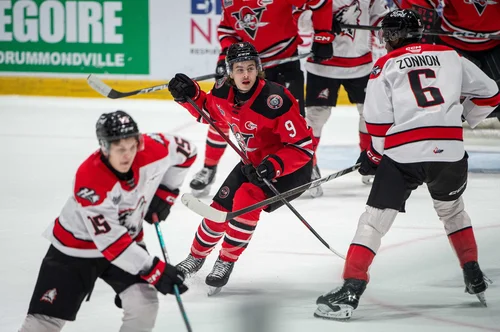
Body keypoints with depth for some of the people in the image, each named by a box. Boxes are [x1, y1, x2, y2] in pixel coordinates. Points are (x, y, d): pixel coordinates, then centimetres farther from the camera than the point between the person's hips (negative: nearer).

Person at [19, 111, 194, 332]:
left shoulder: (152, 150, -20)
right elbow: (110, 241, -32)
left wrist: (165, 193, 0)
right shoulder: (89, 181, -34)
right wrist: (154, 270, -32)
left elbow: (185, 151, 3)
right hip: (76, 247, -4)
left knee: (144, 305, -17)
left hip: (127, 238, 4)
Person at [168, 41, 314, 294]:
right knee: (220, 207, 7)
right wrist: (190, 95, -7)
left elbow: (303, 147, -30)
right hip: (254, 162, 7)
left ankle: (226, 263, -10)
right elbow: (208, 110, 13)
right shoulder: (224, 92, -13)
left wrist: (274, 166, -43)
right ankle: (196, 258, 36)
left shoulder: (275, 100, -34)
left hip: (291, 166, -7)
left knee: (247, 198, -28)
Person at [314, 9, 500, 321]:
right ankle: (475, 279, 29)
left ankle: (350, 291, -12)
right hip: (449, 150, 3)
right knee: (453, 210, 30)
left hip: (403, 154, -3)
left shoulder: (386, 65, 7)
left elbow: (378, 121, 0)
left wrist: (373, 156, 16)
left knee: (374, 221, 0)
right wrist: (463, 118, 34)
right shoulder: (450, 56, 15)